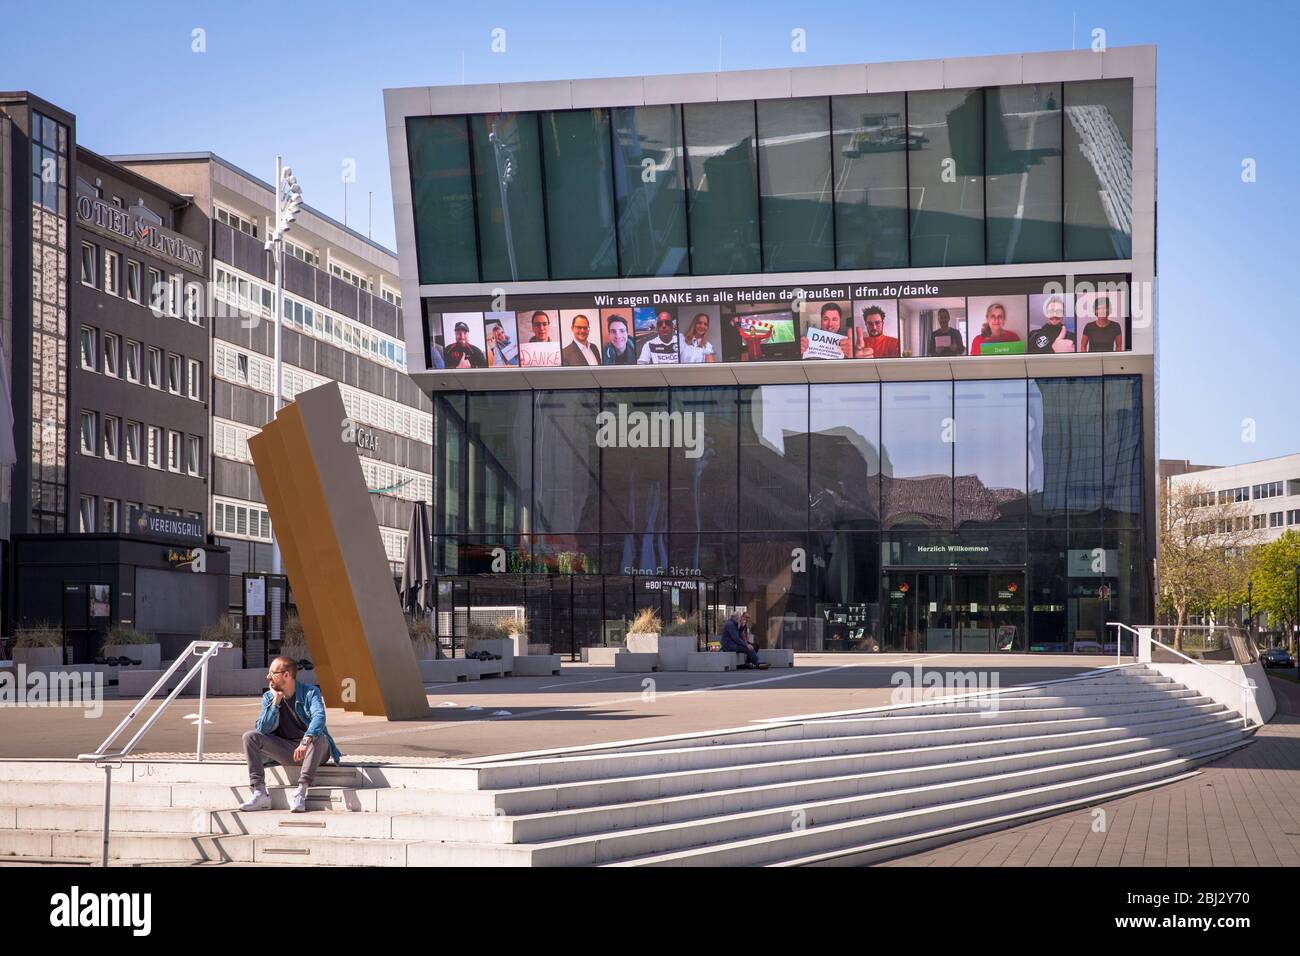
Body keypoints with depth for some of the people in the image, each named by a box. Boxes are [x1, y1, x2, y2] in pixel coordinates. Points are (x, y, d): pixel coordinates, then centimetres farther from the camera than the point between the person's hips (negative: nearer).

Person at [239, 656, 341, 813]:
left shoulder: (310, 692, -10)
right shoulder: (268, 697, 4)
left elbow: (319, 717, -30)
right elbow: (262, 730, -8)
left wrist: (306, 741, -48)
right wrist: (276, 701, -15)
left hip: (312, 750, -4)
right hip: (285, 750, 4)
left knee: (318, 737, -37)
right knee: (250, 737, -15)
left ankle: (301, 792, -38)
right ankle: (260, 793, -25)